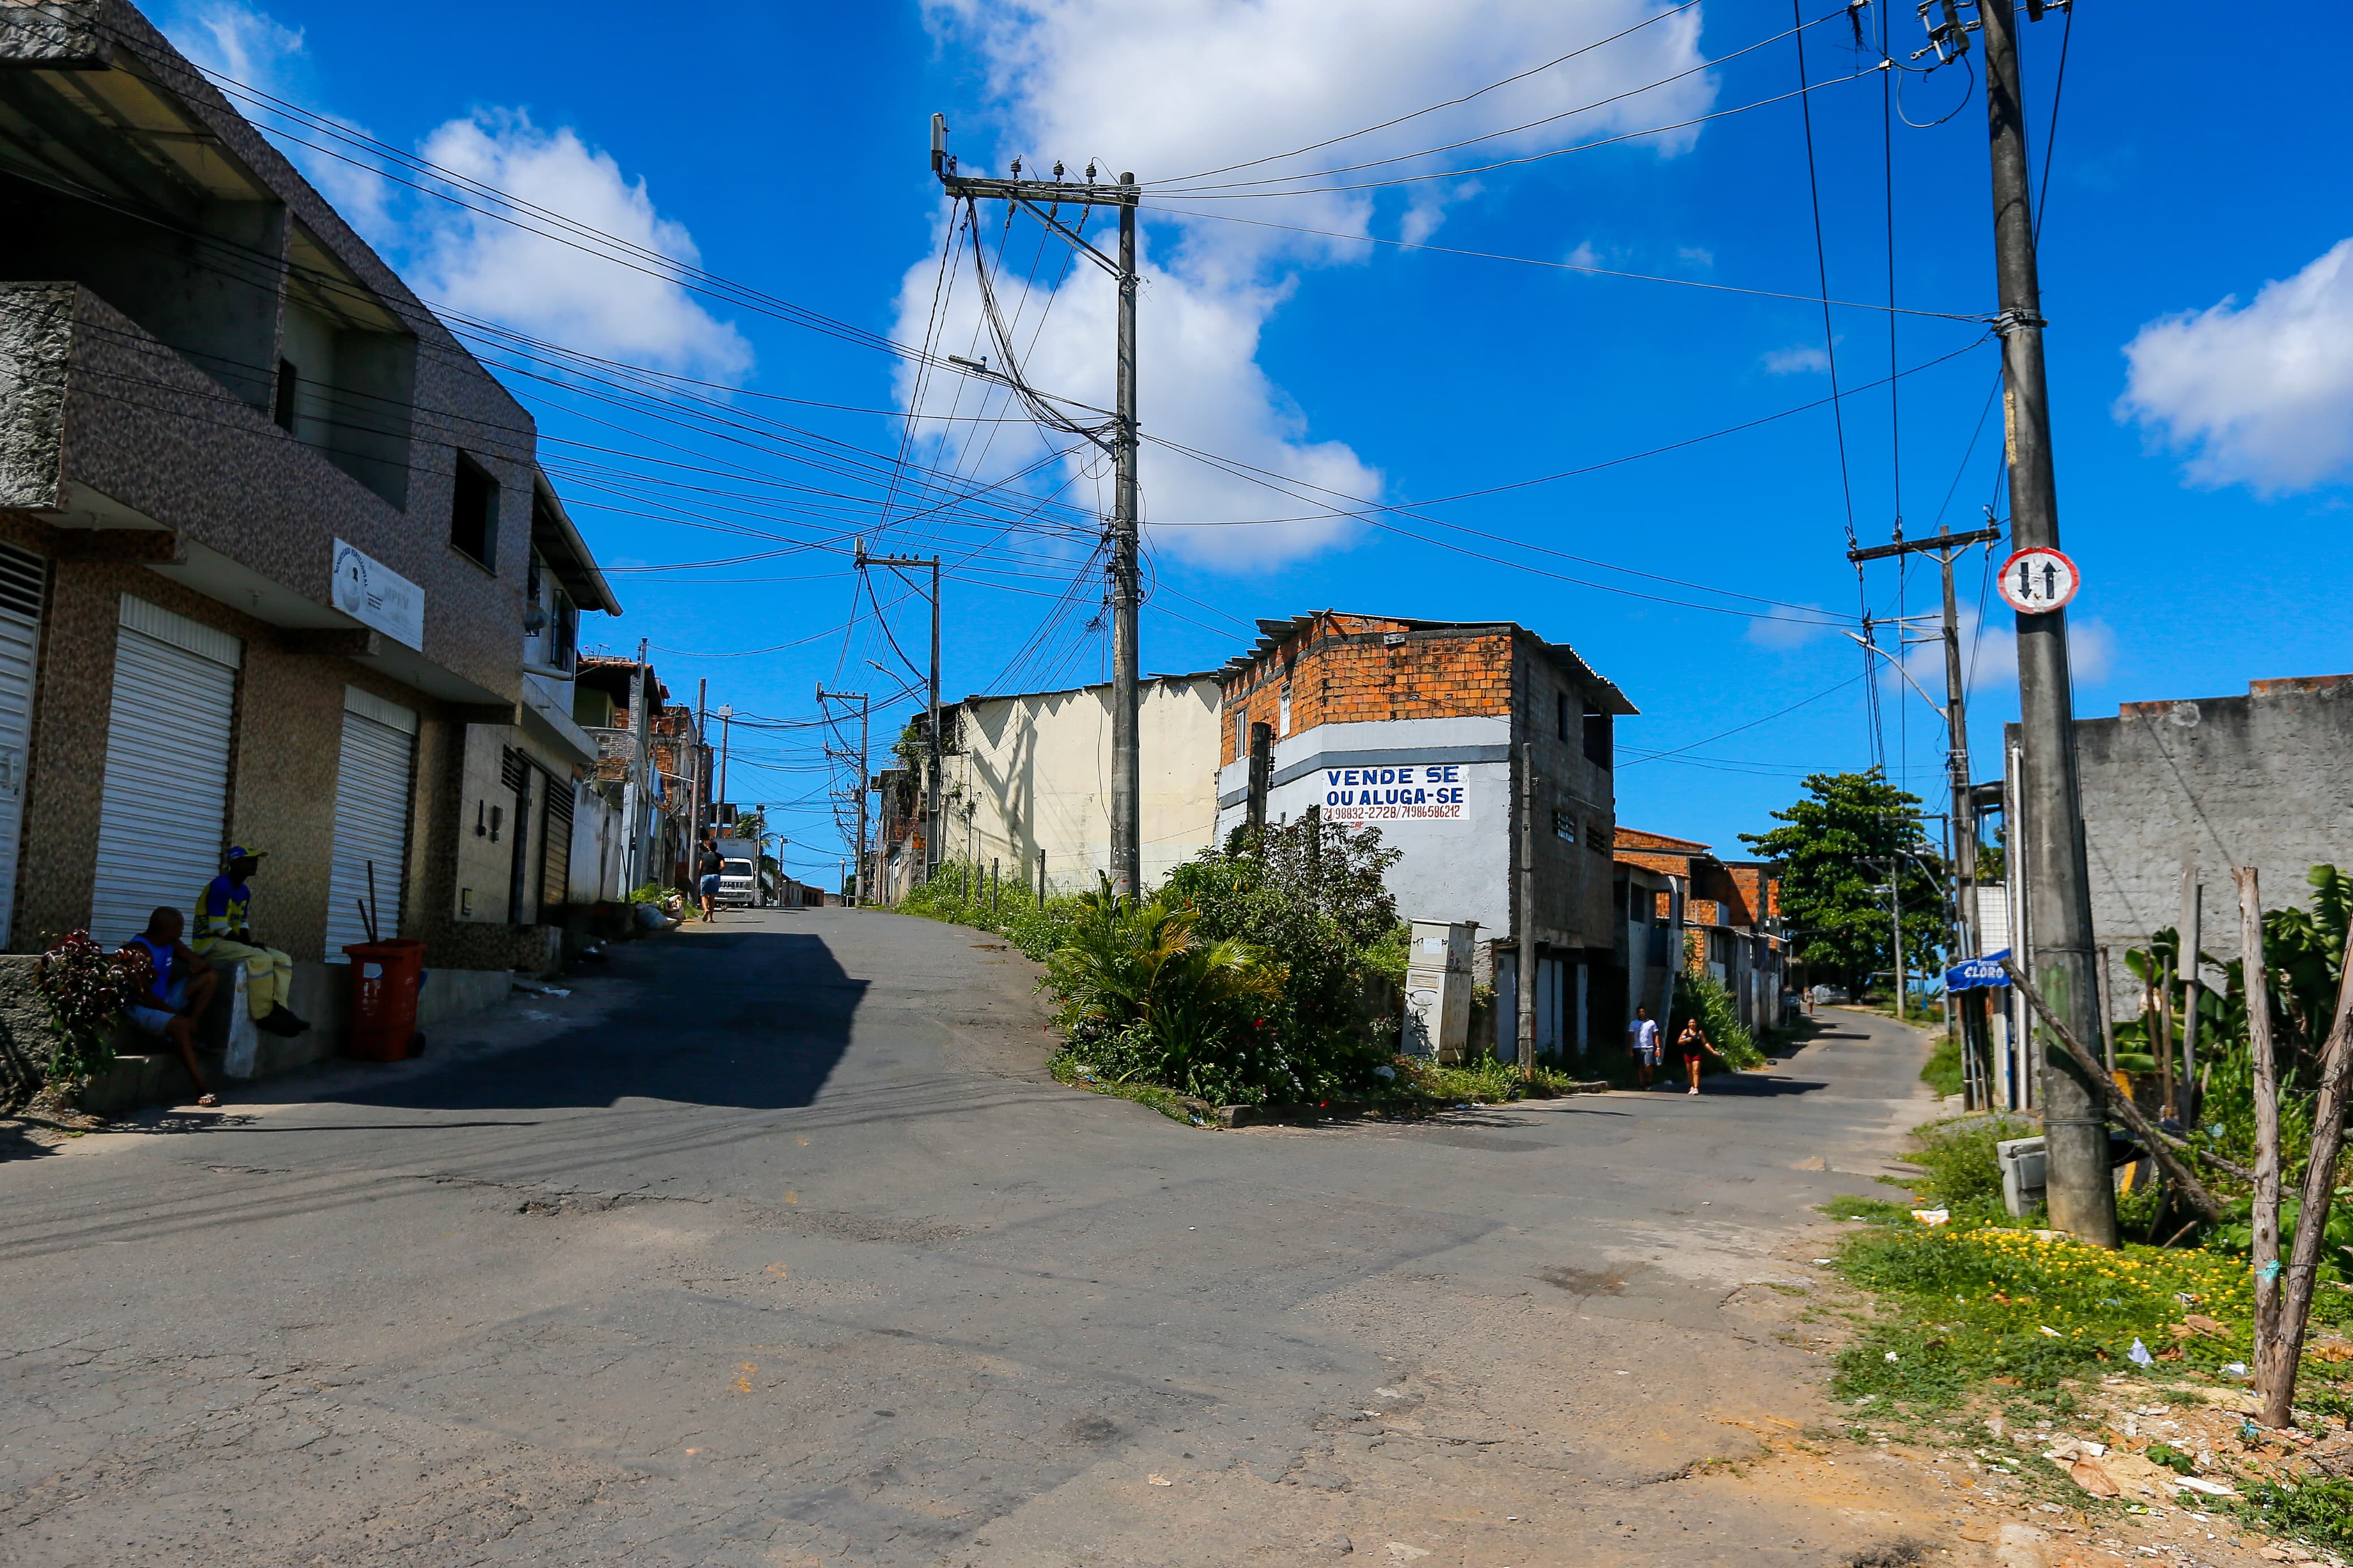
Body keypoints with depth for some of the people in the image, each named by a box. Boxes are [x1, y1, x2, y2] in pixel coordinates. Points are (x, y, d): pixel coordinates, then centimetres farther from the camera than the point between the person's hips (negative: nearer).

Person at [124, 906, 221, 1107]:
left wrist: (200, 964, -17)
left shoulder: (171, 944, 3)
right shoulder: (139, 951, -21)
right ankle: (202, 1090, -37)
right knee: (180, 1026, -35)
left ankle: (191, 1034, -12)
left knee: (211, 977, -2)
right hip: (140, 1007, -9)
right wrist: (179, 1015, -23)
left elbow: (204, 964, 10)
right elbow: (144, 996, -24)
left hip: (164, 1000, 9)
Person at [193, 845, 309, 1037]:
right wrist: (249, 945, -16)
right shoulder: (220, 886, -17)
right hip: (210, 942, -10)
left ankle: (278, 1009, -14)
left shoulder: (245, 891, 12)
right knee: (261, 959, -30)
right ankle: (264, 1016, -25)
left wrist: (250, 944, -5)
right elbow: (219, 929, -21)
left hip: (233, 942, 10)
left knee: (283, 960, -1)